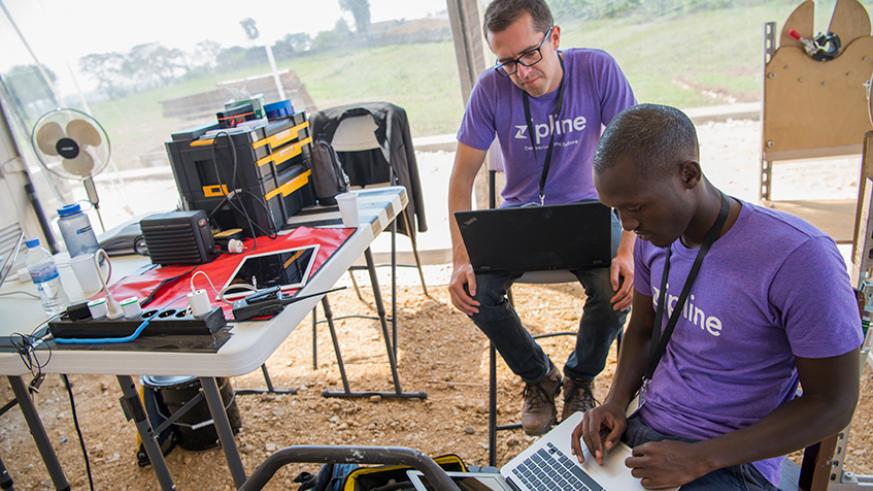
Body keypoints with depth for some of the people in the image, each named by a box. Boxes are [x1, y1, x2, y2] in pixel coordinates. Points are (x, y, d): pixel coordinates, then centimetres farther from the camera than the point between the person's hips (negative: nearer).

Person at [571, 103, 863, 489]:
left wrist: (699, 460, -19)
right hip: (641, 429, 5)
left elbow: (833, 404, -14)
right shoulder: (654, 236, -2)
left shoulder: (799, 257, -21)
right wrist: (616, 401, -4)